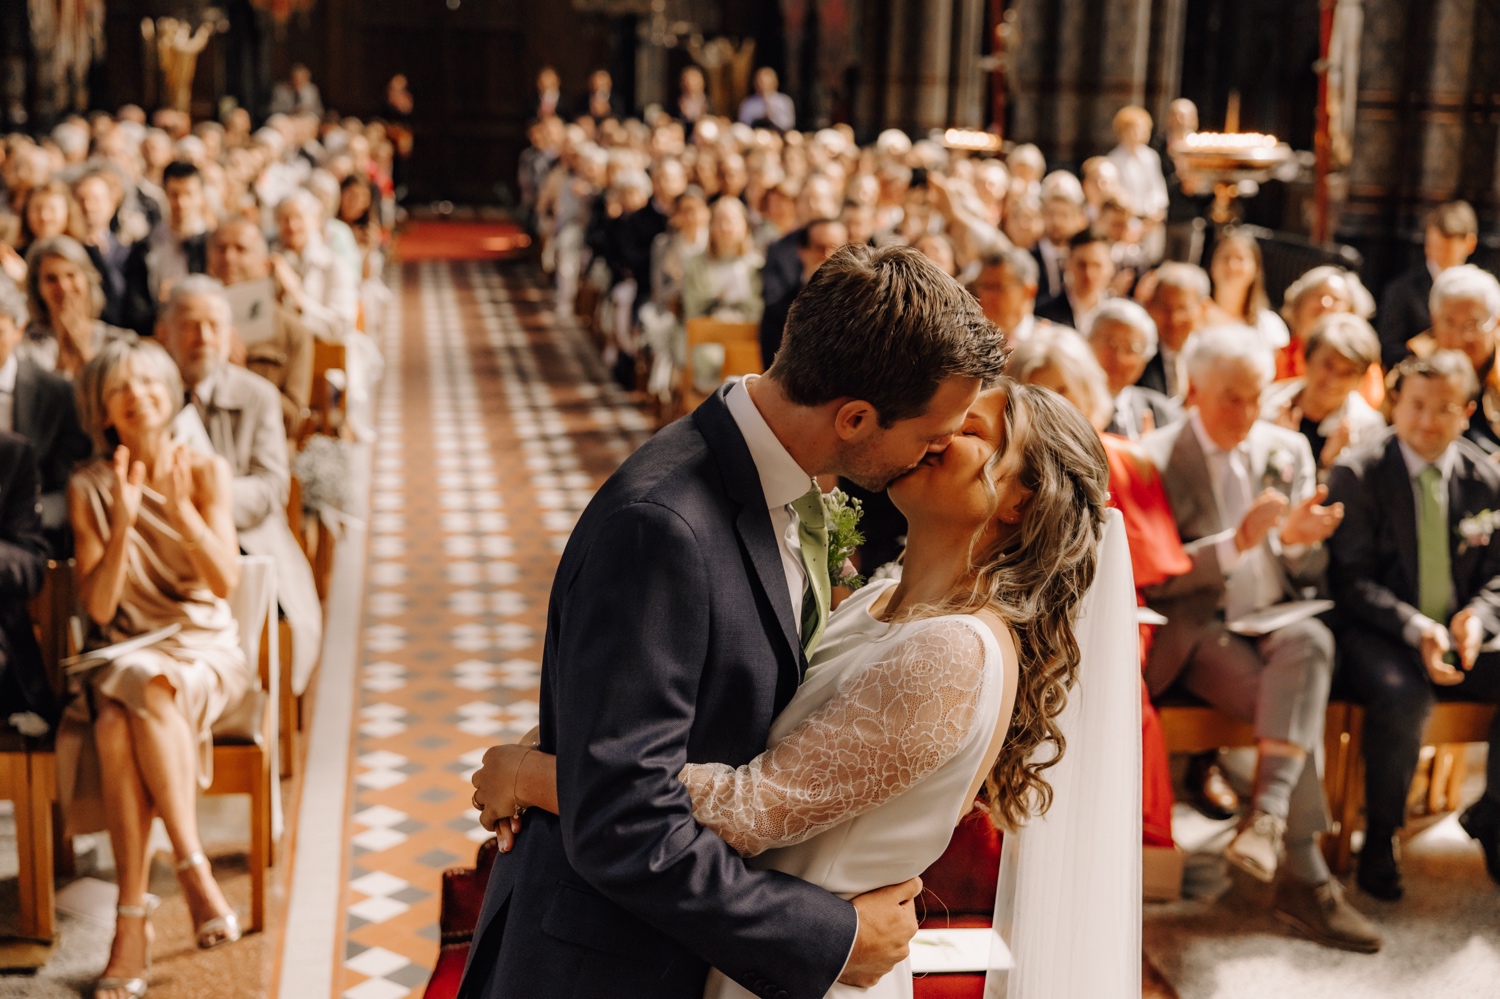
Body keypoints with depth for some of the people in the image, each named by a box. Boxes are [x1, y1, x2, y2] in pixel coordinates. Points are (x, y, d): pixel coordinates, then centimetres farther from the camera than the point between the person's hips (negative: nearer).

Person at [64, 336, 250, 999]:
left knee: (152, 691, -35)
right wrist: (122, 523, -18)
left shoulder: (206, 472, 2)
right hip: (123, 652, 1)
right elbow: (97, 607, -5)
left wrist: (180, 507, -20)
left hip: (203, 648, -1)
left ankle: (133, 920, -32)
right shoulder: (89, 488, 3)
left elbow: (224, 582, -8)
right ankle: (194, 870, -31)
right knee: (115, 724, -34)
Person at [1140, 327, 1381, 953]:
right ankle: (1306, 881, -24)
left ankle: (1268, 812, -41)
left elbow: (1309, 572, 13)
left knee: (1312, 641, -33)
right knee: (1297, 702, -29)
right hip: (1200, 631, -4)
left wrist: (1298, 540, -12)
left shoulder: (1288, 450, 13)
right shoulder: (1154, 459, -2)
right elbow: (1152, 577, -9)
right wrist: (1235, 542, -21)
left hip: (1279, 622, 4)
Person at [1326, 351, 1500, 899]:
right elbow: (1351, 579, -10)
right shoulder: (1356, 474, -6)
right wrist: (1417, 629, -24)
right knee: (1403, 697, -36)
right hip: (1380, 635, -4)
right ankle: (1380, 835, -11)